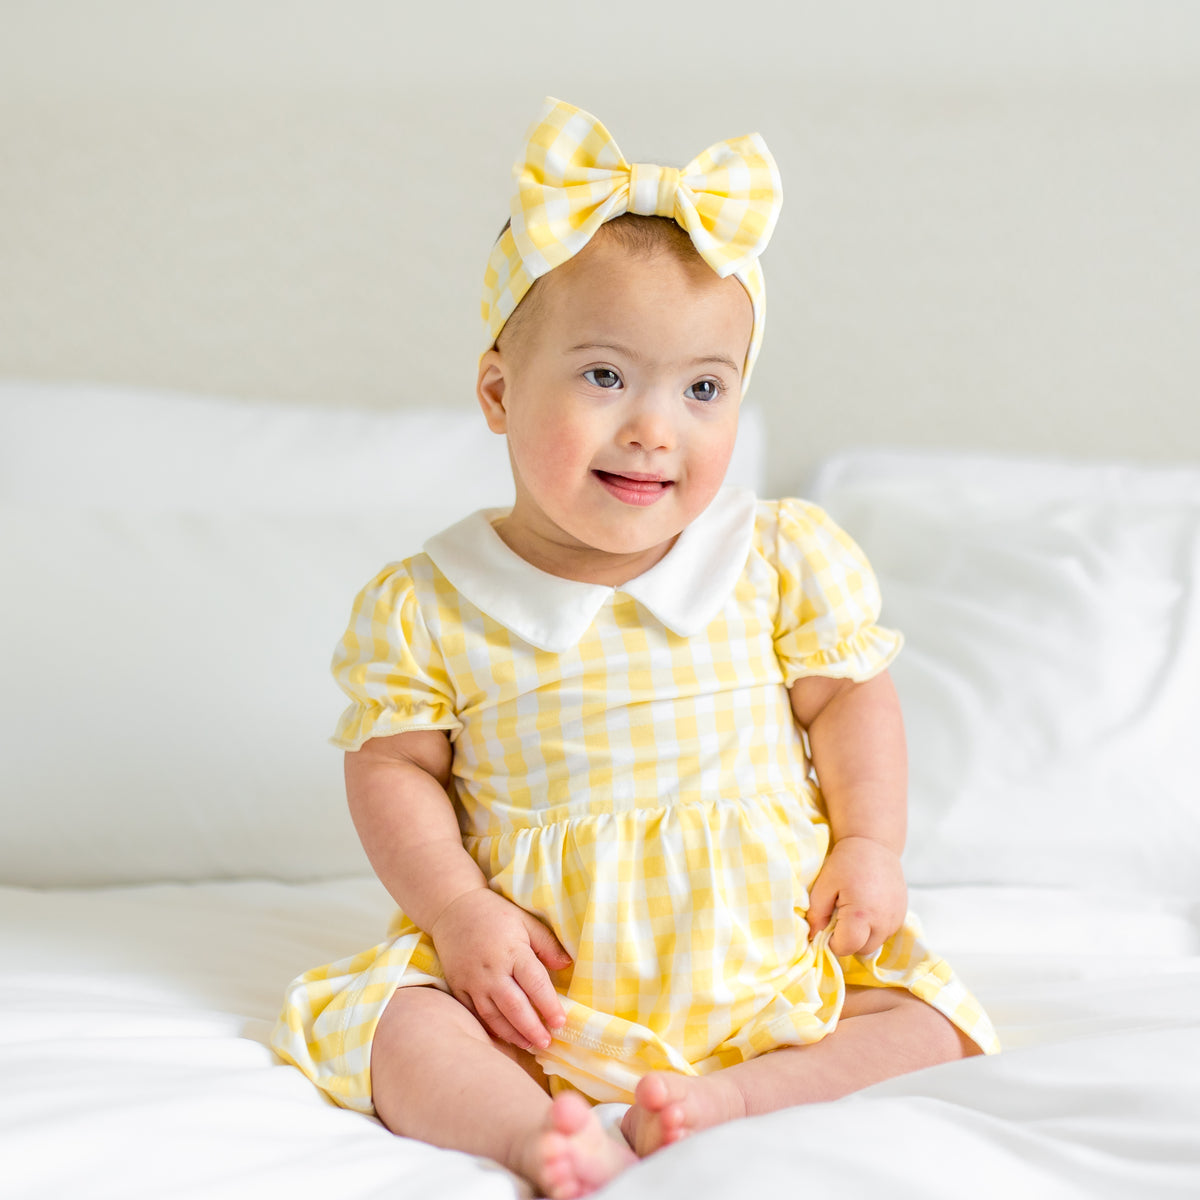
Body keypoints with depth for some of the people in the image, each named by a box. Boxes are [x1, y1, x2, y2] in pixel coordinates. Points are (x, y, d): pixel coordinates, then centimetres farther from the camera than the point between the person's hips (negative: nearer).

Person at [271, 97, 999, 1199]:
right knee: (396, 1025, -23)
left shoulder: (786, 561, -2)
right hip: (539, 973, -1)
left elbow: (851, 697, 6)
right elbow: (394, 766, -2)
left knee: (920, 1021, -17)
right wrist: (460, 913, -14)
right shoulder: (427, 607, -5)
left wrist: (870, 846, -6)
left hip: (764, 959, 1)